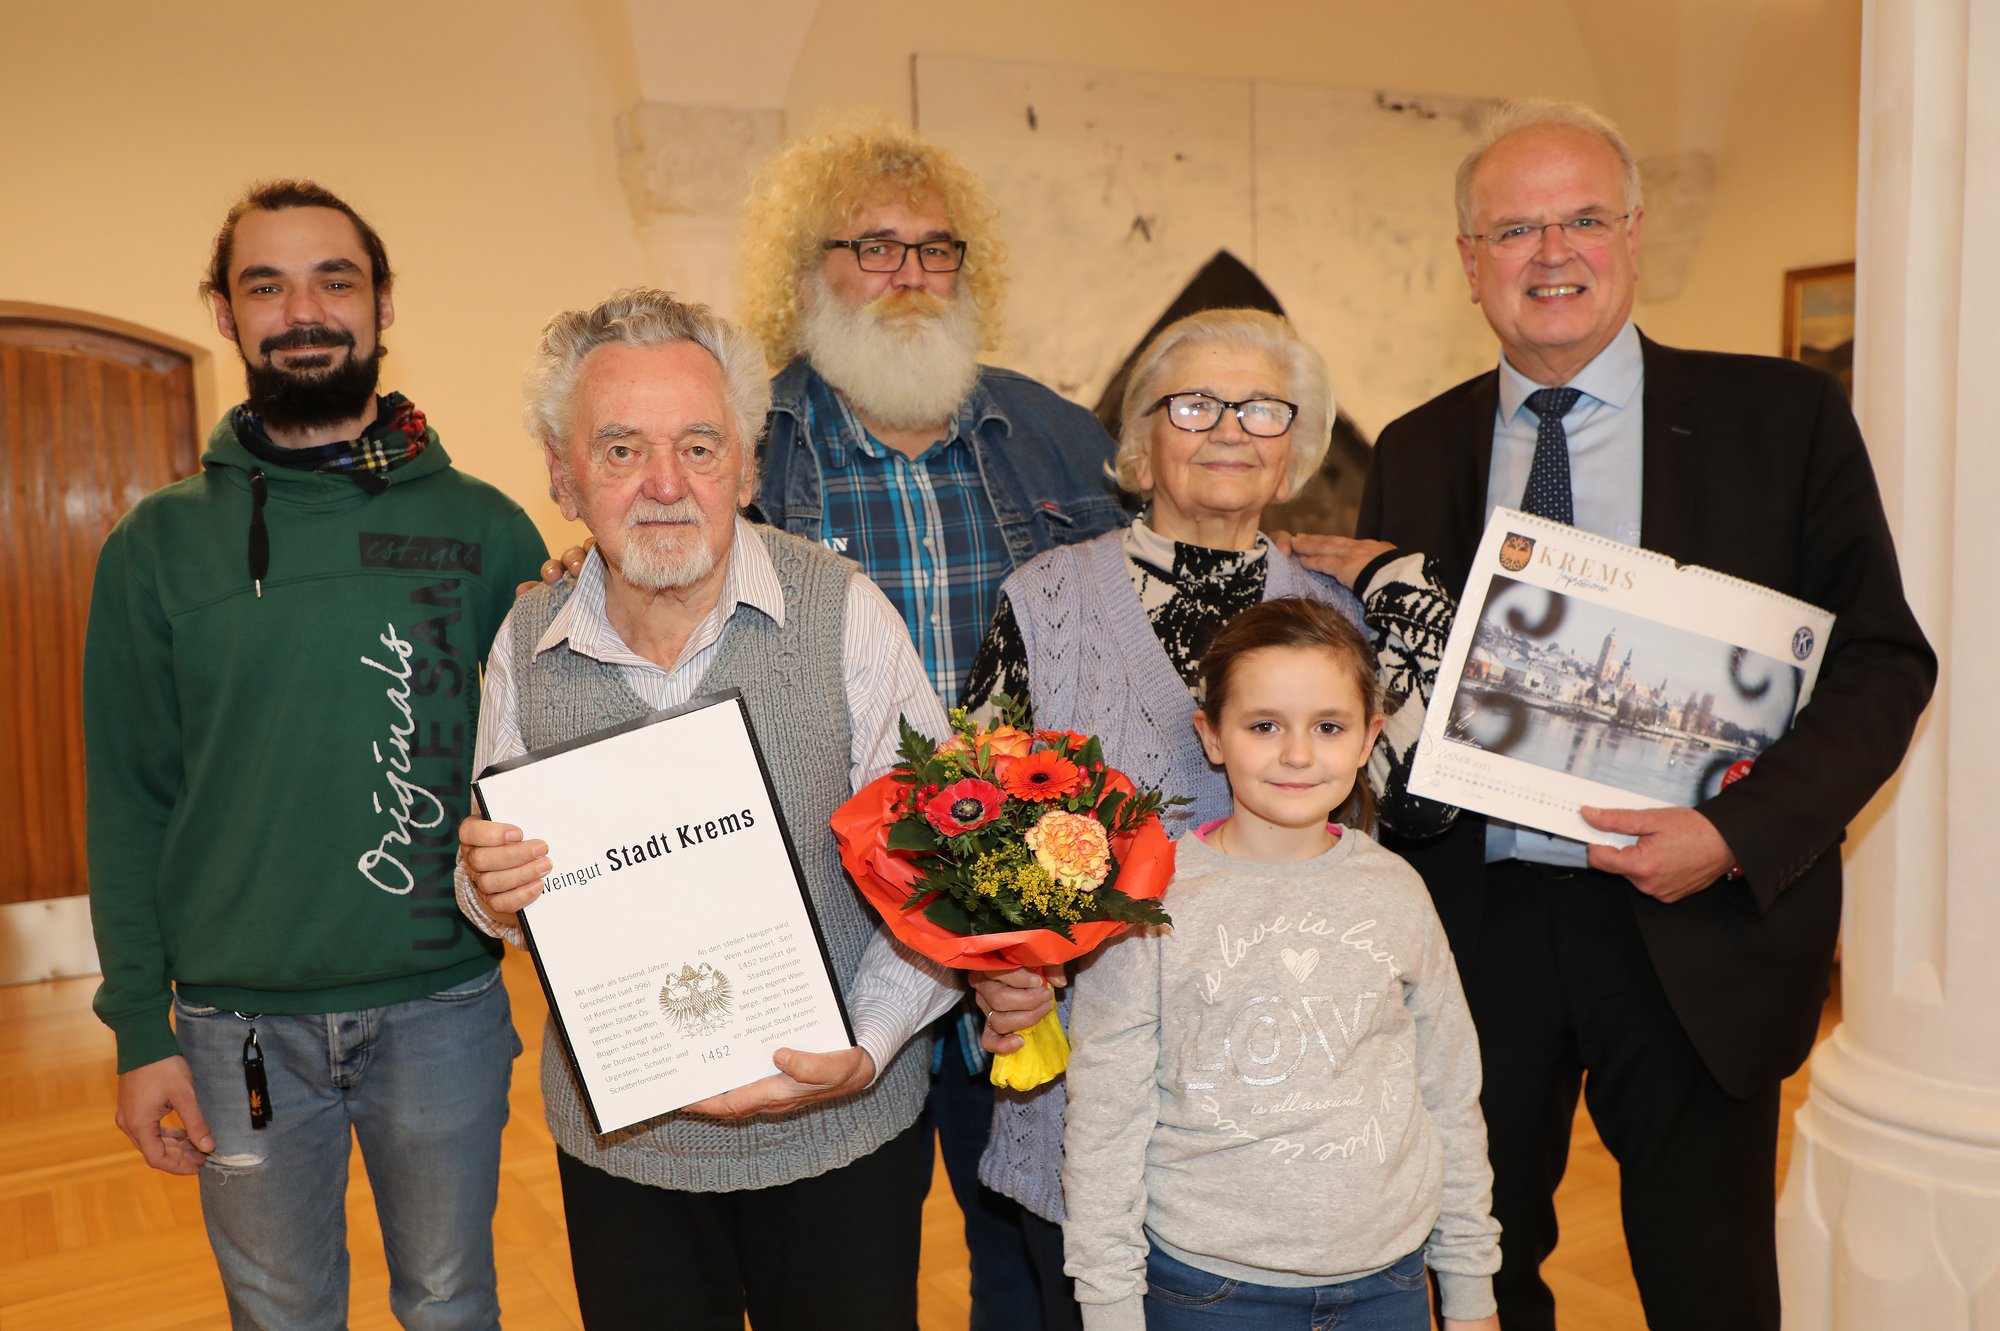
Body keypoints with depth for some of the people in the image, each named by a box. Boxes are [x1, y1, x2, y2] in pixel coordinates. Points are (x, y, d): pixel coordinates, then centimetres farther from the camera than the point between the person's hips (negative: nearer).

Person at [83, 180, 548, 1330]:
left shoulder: (484, 526, -2)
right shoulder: (159, 545, 0)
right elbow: (129, 802, 2)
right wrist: (139, 1026, -1)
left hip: (444, 1007, 0)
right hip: (238, 1025, 1)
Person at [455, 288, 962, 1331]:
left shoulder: (844, 616, -14)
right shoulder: (525, 645, -3)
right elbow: (497, 881, 8)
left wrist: (866, 1051, -20)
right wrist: (492, 892, -14)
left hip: (838, 1138, -2)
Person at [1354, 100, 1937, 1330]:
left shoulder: (1784, 416, -2)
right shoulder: (1416, 451, 6)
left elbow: (1883, 661, -4)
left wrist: (1741, 835, -17)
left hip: (1697, 940, -1)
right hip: (1477, 921, 2)